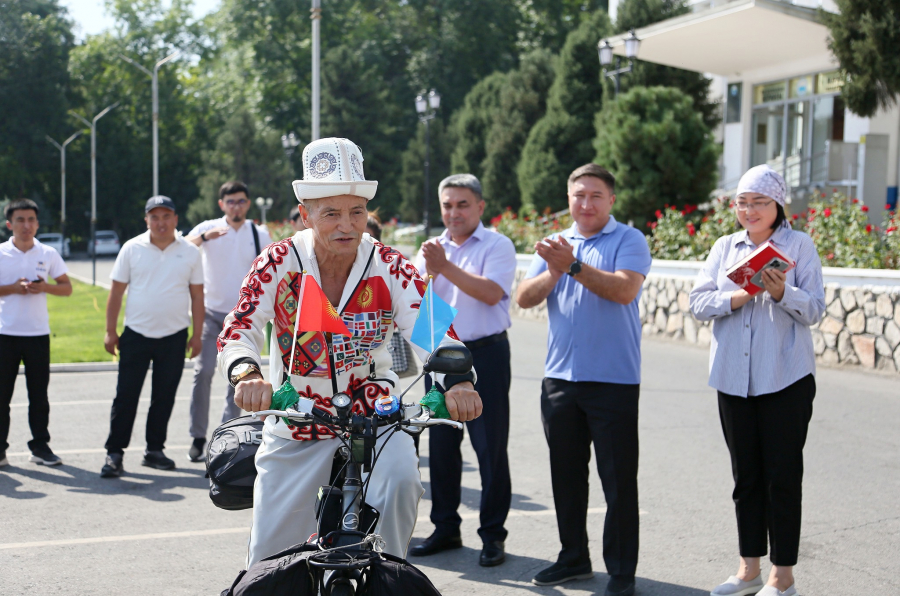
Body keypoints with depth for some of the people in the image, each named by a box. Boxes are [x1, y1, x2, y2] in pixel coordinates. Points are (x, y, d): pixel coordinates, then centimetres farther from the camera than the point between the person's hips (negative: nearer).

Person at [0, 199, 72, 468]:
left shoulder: (48, 254, 5)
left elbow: (66, 288, 8)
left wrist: (44, 287, -11)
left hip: (38, 334, 1)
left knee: (39, 395, 5)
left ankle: (40, 446, 13)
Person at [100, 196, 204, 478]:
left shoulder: (190, 252, 3)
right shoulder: (132, 249, 0)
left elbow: (197, 296, 6)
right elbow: (116, 292, 3)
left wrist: (197, 335, 3)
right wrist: (110, 331, 0)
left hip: (174, 337, 1)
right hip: (136, 335, -1)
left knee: (164, 397, 9)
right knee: (126, 396, -1)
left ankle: (154, 450, 21)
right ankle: (114, 453, 6)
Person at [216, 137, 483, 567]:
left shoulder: (389, 266, -11)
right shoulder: (279, 262, -11)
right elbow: (238, 329, -20)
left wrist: (457, 382, -43)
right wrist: (247, 374, -44)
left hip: (373, 415, 0)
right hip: (295, 425, 1)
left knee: (400, 480, -31)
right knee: (270, 558, 5)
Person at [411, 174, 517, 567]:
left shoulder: (497, 246, -3)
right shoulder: (432, 250, 13)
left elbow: (491, 293, -18)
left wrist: (447, 267, -21)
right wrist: (430, 270, -15)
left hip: (485, 354, -5)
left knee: (490, 447, -1)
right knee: (441, 445, 10)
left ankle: (493, 535, 7)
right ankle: (445, 529, 21)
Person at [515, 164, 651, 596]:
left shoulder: (628, 240, -2)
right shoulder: (555, 245, 13)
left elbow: (624, 289, -19)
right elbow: (524, 298, 4)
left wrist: (573, 265, -23)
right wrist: (554, 272, -13)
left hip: (613, 379, -5)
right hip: (560, 377, 5)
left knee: (618, 479, -1)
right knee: (566, 474, 14)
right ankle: (574, 558, 27)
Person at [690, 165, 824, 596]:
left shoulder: (799, 245, 0)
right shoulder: (725, 247, 10)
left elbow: (814, 309, -6)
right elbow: (698, 302, 2)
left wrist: (782, 293, -24)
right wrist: (739, 296, -14)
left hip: (785, 379, -4)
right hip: (733, 379, 4)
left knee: (783, 476, 0)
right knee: (746, 476, 11)